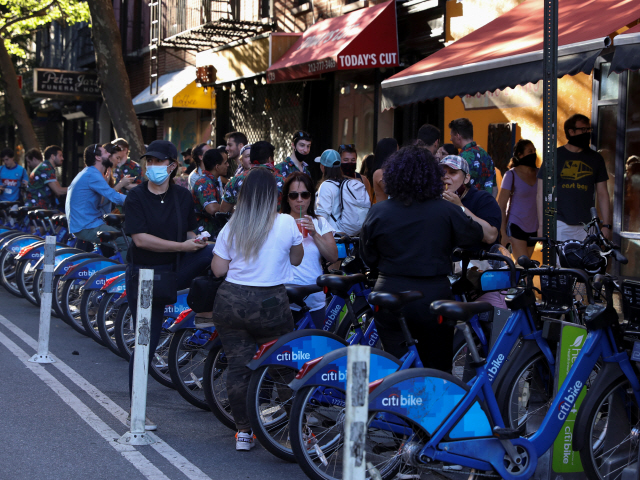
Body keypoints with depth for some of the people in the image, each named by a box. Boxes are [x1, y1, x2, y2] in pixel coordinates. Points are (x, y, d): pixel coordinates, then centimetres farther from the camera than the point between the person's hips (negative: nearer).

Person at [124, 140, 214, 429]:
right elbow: (141, 239, -17)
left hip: (175, 271, 3)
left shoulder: (183, 196, 6)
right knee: (147, 341, -2)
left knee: (212, 252, -26)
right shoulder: (136, 198, -7)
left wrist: (196, 241, -6)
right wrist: (181, 246, -21)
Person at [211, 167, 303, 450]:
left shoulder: (232, 227, 1)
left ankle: (243, 431, 14)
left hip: (231, 302, 2)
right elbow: (297, 259, 9)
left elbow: (218, 269, 2)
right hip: (271, 304, -2)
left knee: (237, 366, 8)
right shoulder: (286, 224, -6)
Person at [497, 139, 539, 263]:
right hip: (516, 226, -5)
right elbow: (501, 205, -5)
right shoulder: (512, 175, -4)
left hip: (533, 228, 5)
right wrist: (503, 233, -11)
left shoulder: (538, 173, 8)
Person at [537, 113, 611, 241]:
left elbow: (602, 193, 14)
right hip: (559, 225, -2)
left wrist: (606, 225, 7)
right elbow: (542, 192, 3)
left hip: (586, 227, 2)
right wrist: (541, 225, -2)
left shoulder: (596, 159, 13)